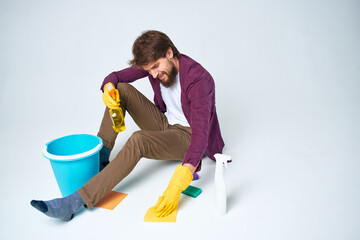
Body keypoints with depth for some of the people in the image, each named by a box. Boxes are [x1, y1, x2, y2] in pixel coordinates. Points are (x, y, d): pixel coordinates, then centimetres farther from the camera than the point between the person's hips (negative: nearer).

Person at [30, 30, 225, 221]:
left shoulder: (199, 79, -27)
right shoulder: (153, 63, -6)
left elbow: (200, 134, -36)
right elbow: (116, 76, 4)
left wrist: (178, 183, -47)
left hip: (187, 136, -6)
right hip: (164, 124, 7)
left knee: (138, 140, -35)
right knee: (122, 89, -9)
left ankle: (73, 203, -32)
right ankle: (100, 157, -3)